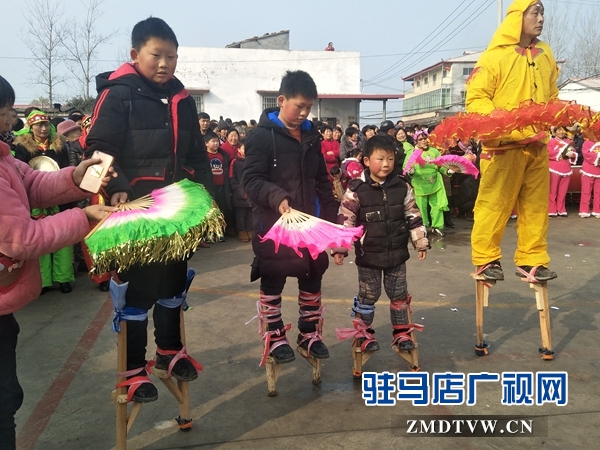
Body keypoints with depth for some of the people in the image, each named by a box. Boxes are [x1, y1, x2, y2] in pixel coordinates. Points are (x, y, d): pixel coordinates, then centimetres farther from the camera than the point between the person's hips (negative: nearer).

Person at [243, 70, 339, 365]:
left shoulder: (311, 136, 10)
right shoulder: (262, 135, -9)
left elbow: (322, 180, 15)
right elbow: (251, 180, -15)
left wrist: (330, 216, 8)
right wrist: (277, 197, -32)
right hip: (273, 222, -6)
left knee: (312, 276, 13)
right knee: (273, 279, 7)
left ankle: (309, 333, 30)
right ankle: (275, 337, 23)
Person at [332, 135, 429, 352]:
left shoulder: (402, 187, -2)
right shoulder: (356, 190, -11)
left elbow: (413, 217, 6)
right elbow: (345, 221, -9)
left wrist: (421, 242, 6)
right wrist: (339, 248, -10)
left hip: (397, 254, 3)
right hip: (368, 256, -3)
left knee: (399, 294, 13)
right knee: (367, 296, 10)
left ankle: (401, 332, 30)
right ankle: (365, 333, 28)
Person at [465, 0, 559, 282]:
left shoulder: (545, 54, 12)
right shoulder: (495, 55, -6)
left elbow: (551, 97, 19)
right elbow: (475, 99, -10)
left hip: (537, 145, 6)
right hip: (503, 145, -6)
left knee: (536, 206, 9)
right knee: (494, 205, -1)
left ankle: (531, 260, 19)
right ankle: (485, 260, 11)